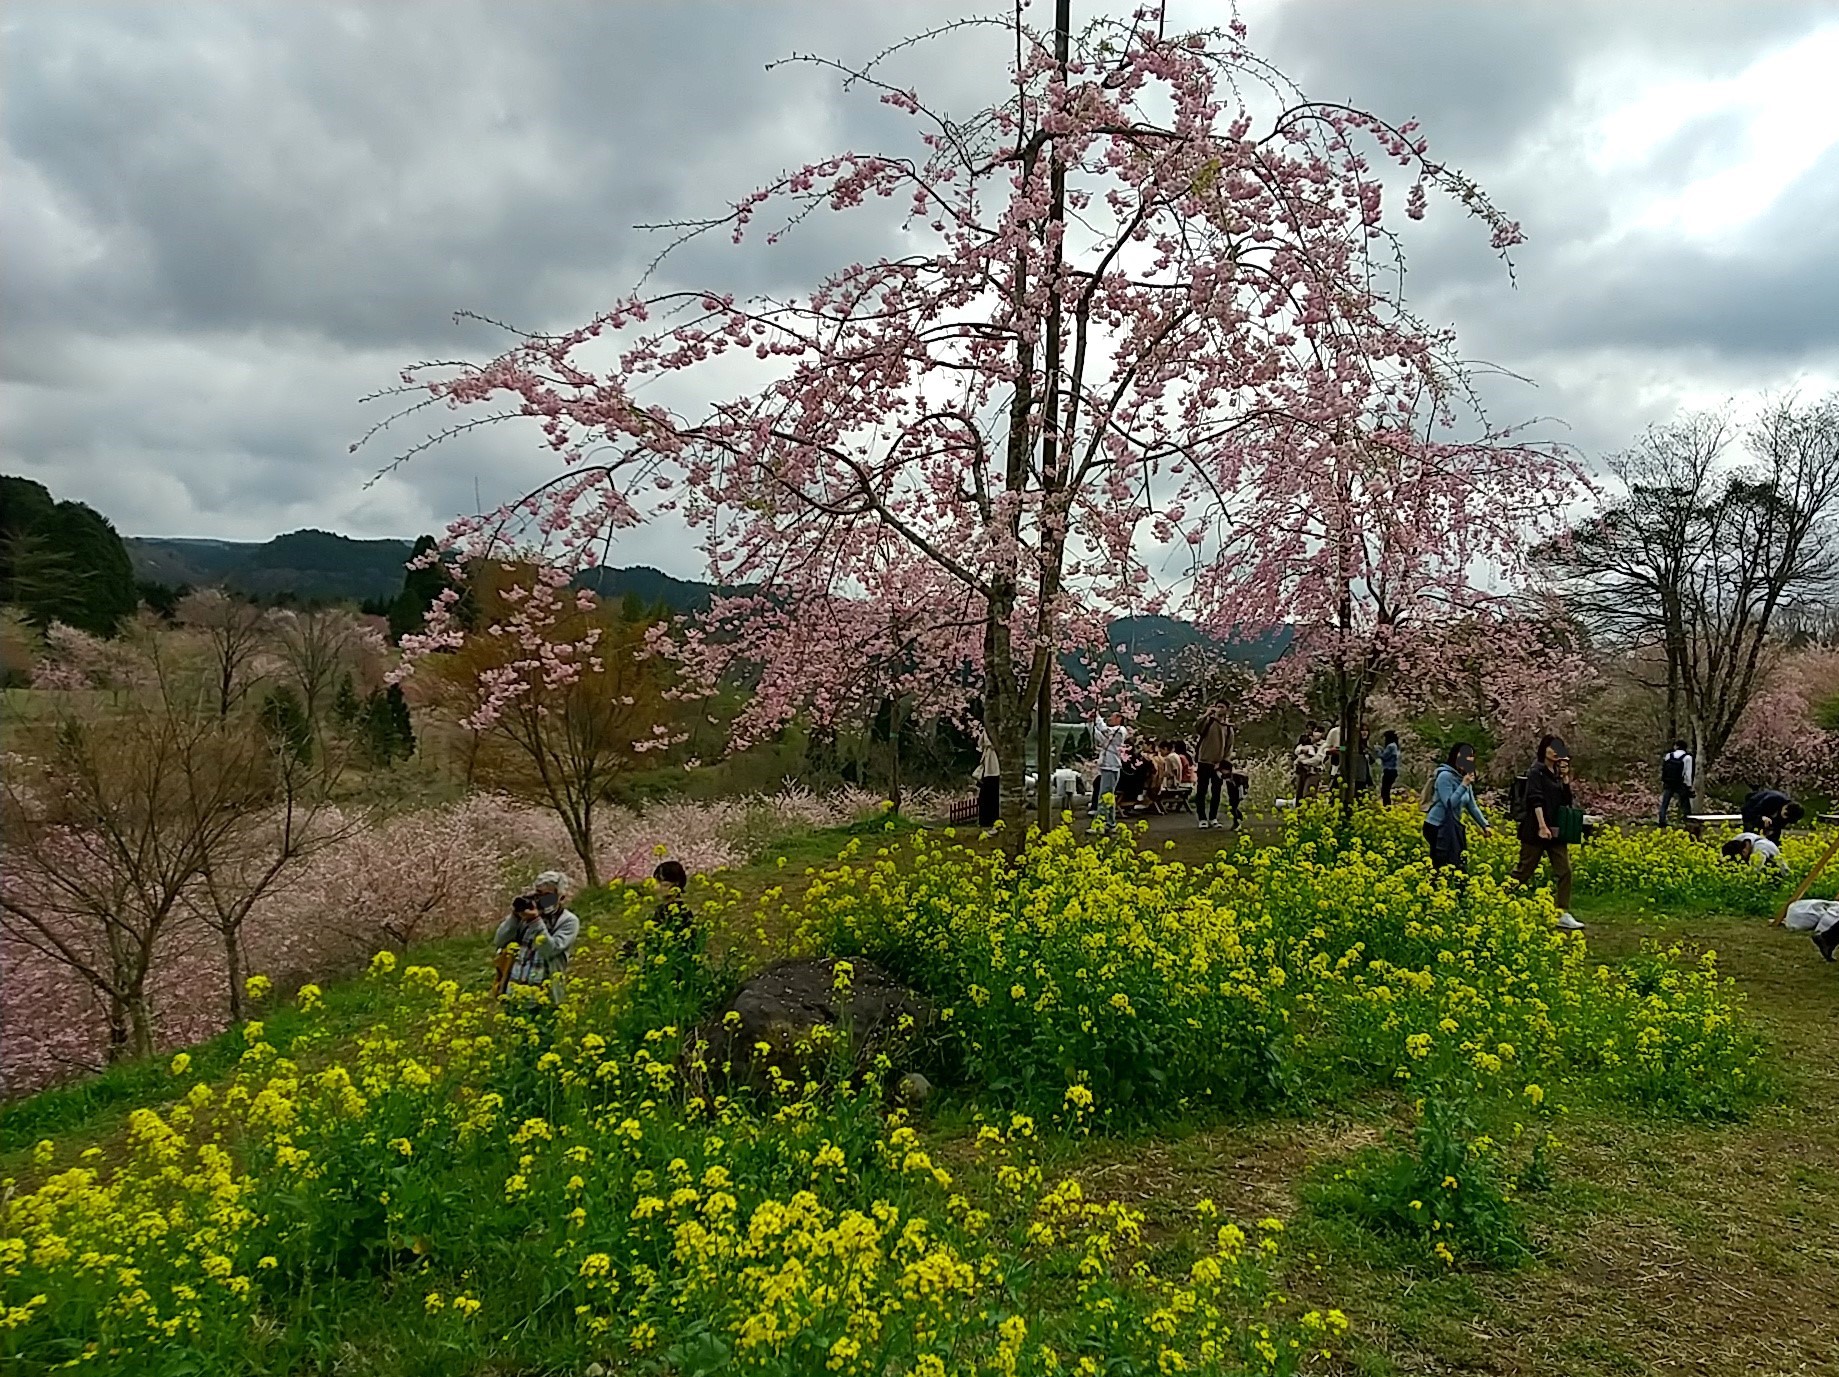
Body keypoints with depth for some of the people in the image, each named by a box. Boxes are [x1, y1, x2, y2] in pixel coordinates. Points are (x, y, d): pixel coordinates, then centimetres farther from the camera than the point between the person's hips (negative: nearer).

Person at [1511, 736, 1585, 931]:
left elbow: (1566, 802, 9)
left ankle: (1563, 914, 1)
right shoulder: (1537, 772, -8)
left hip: (1556, 831, 7)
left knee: (1564, 871, 0)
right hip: (1536, 830, -7)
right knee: (1524, 871, 0)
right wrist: (1542, 826, -26)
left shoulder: (1557, 774, 13)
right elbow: (1536, 800, -17)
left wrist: (1565, 778, -2)